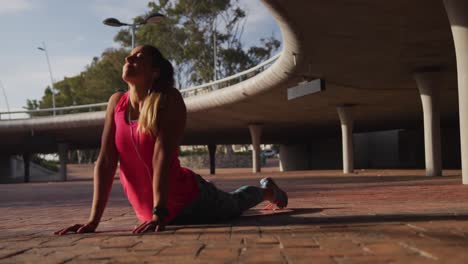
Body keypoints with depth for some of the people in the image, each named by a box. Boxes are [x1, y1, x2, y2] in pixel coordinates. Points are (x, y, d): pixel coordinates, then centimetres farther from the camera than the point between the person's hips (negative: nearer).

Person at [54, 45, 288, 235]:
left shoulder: (169, 99, -22)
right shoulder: (116, 102, -10)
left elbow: (163, 154, -31)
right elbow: (106, 160, -15)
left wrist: (159, 214, -38)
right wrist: (93, 220, -20)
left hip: (189, 201, -4)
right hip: (148, 211, 4)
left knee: (233, 206, 27)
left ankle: (266, 189, 58)